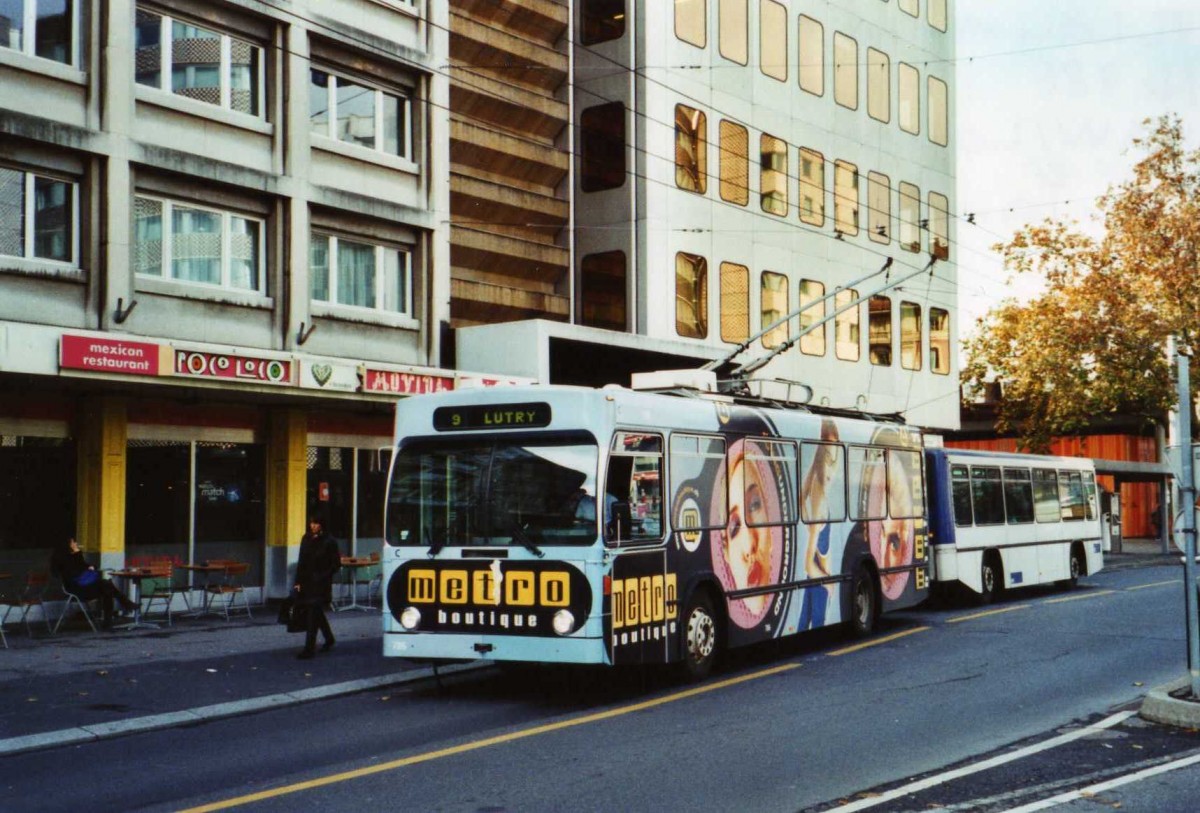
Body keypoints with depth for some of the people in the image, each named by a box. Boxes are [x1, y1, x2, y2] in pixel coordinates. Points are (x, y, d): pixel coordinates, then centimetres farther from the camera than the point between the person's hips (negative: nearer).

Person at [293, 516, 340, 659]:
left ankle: (309, 648, -10)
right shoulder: (306, 539, 9)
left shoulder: (328, 542, -8)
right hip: (307, 582, 6)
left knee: (313, 614, -10)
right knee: (317, 613, 17)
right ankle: (329, 639, 37)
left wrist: (323, 577, -14)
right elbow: (301, 562, 11)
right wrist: (298, 582, 5)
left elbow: (336, 565, -5)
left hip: (320, 584, -6)